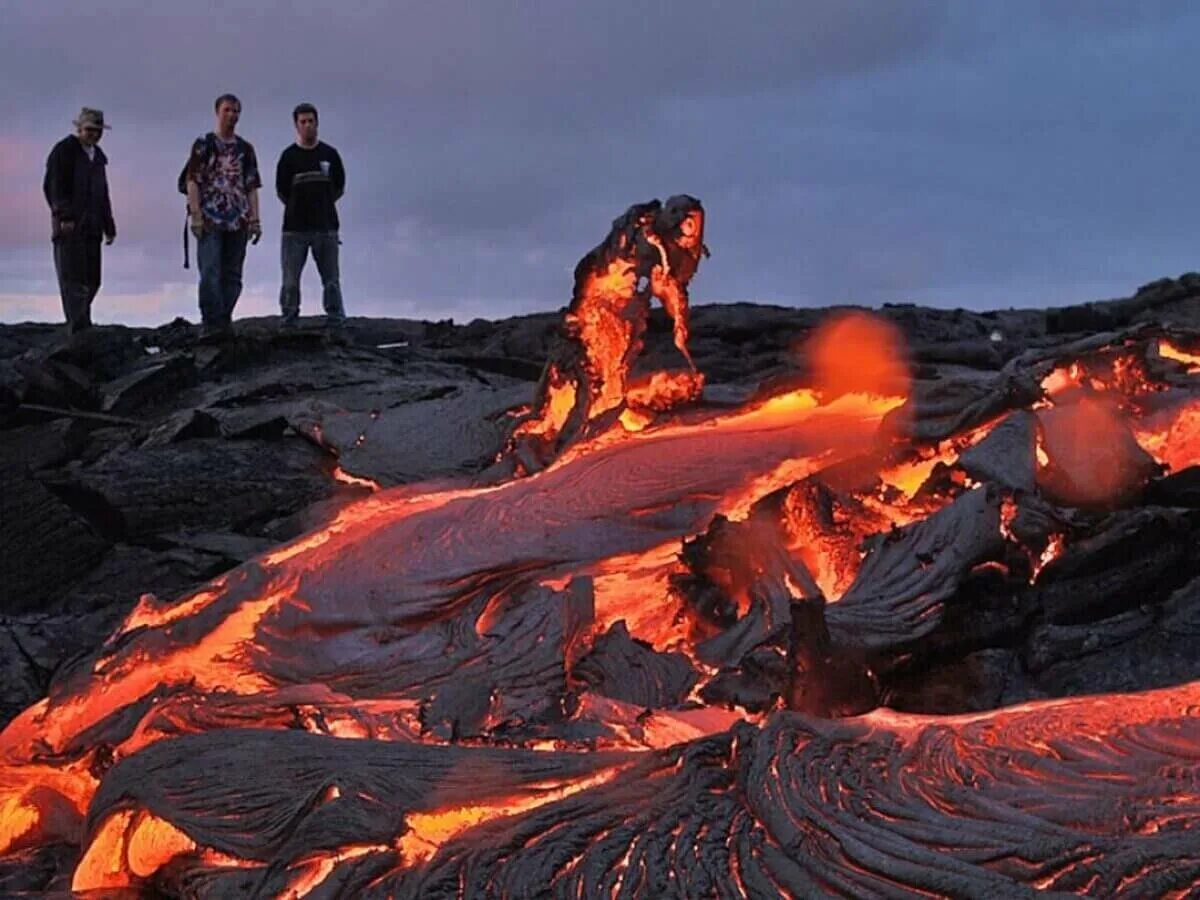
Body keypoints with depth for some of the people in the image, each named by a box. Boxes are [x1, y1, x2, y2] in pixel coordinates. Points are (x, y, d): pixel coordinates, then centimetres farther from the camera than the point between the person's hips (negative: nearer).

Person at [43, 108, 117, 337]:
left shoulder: (98, 156, 22)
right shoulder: (64, 150, -1)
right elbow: (52, 186, -10)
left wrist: (108, 226, 19)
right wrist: (64, 216, -19)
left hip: (91, 227, 7)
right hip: (69, 225, -7)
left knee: (92, 279, 1)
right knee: (73, 277, -10)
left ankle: (78, 324, 6)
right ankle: (78, 328, -16)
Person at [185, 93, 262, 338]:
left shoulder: (245, 148, 16)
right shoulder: (203, 144, 4)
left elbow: (252, 187, 15)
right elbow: (193, 181, -1)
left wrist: (254, 219, 6)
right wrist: (196, 216, -11)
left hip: (238, 222, 4)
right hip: (210, 220, -4)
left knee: (232, 276, 4)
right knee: (210, 273, -13)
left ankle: (224, 324, 10)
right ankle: (213, 325, -15)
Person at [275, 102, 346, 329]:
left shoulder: (329, 154, 7)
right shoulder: (289, 156, 2)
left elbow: (339, 188, 13)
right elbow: (282, 192, 7)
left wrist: (321, 204, 12)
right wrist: (298, 208, 11)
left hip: (326, 226, 1)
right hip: (295, 227, -1)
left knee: (331, 280, 2)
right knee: (290, 281, -1)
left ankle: (335, 319, 6)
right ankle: (288, 321, 4)